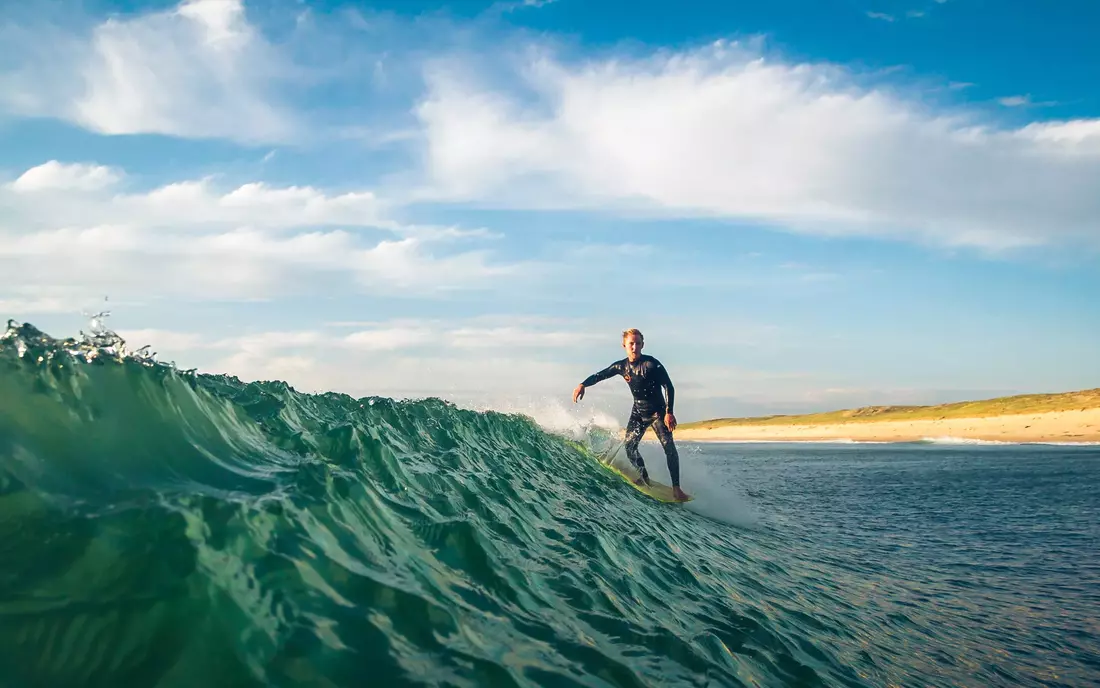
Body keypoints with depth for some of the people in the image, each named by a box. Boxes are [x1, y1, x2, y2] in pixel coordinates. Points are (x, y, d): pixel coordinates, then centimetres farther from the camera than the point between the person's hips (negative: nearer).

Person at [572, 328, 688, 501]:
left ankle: (676, 488, -16)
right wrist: (583, 385, -12)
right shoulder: (621, 366, -3)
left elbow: (669, 387, -18)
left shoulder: (652, 364, -18)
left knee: (669, 446, -17)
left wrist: (669, 412, -26)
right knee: (629, 446, -8)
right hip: (638, 412, 5)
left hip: (657, 412, -5)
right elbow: (599, 375, 7)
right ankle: (645, 478, 11)